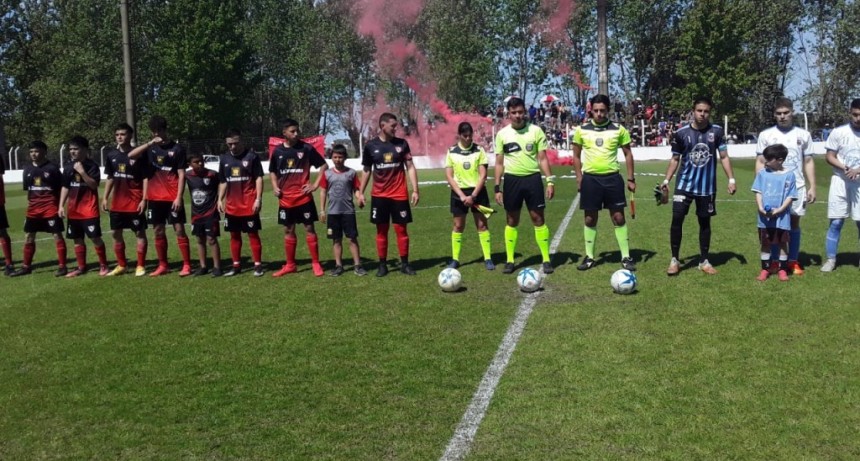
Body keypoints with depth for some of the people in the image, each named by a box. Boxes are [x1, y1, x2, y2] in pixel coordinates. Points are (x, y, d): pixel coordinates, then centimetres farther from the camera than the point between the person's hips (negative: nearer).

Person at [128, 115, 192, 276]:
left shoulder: (177, 148, -2)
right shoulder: (150, 148, 9)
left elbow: (181, 175, -5)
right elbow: (131, 155, -7)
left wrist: (179, 197, -12)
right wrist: (150, 143, -15)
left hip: (173, 198, -4)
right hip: (155, 198, 4)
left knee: (179, 230, -5)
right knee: (158, 231, 9)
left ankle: (186, 265, -2)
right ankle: (163, 265, 18)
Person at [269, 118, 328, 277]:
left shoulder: (306, 148, -4)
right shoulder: (277, 151, 4)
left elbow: (324, 165, 3)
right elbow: (272, 171, 20)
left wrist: (316, 184, -5)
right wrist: (275, 187, 4)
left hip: (304, 197, -3)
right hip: (286, 199, 3)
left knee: (309, 228, -1)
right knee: (288, 231, 10)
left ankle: (316, 264, 6)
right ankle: (290, 265, 19)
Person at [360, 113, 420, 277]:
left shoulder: (402, 144, 1)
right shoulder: (370, 145, 1)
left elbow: (410, 167, 2)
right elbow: (367, 171, 9)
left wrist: (415, 190, -5)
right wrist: (361, 192, 5)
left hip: (399, 195, 0)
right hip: (379, 195, 0)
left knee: (401, 229, 2)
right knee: (381, 230, 5)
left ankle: (404, 263, 11)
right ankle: (382, 264, 13)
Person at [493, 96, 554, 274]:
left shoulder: (536, 131, 0)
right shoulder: (502, 134, 3)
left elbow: (542, 158, 2)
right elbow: (499, 163, 7)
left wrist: (550, 181, -7)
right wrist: (497, 188, 3)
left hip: (533, 178, -1)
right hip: (512, 180, 1)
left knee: (538, 219, 0)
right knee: (512, 221, 8)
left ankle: (546, 260, 7)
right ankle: (510, 261, 15)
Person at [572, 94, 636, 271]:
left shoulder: (618, 129, 0)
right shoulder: (582, 130, 2)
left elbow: (628, 154, 7)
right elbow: (576, 155, 10)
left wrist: (630, 179, 3)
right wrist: (579, 177, 2)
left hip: (612, 177, -1)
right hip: (590, 178, 1)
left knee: (618, 217, 2)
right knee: (590, 219, 7)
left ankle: (626, 257, 10)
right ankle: (589, 257, 17)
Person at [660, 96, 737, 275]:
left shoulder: (717, 131, -2)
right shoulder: (681, 133, -4)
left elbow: (724, 156, 3)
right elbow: (675, 159, 5)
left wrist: (731, 179, -6)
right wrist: (666, 181, -3)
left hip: (707, 186, 1)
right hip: (684, 184, -1)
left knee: (705, 222, 10)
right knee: (677, 219, -9)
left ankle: (704, 261, 21)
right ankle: (675, 260, 3)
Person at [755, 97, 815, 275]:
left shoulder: (803, 135, 7)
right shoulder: (766, 135, 3)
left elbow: (808, 162, 8)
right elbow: (760, 163, 3)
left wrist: (812, 187, 2)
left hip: (797, 187, 1)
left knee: (794, 223, 6)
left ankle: (793, 261, 13)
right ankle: (774, 261, 9)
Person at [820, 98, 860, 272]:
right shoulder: (838, 132, -1)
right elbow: (829, 156, 1)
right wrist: (844, 168, -16)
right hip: (841, 181, 0)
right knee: (836, 222, 0)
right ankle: (830, 259, 8)